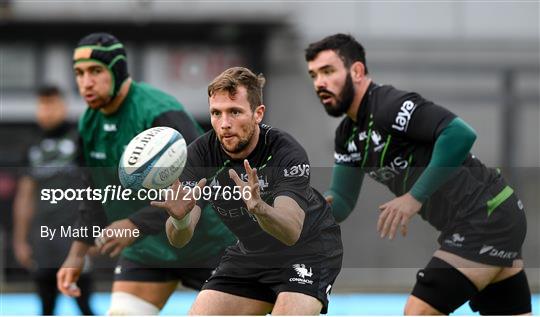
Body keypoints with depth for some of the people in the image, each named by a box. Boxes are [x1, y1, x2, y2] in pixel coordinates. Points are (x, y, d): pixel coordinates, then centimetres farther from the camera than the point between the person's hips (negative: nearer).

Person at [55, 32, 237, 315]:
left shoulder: (159, 113, -25)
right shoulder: (90, 125, -1)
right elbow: (96, 195, 13)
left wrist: (135, 225, -38)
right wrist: (77, 254, 6)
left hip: (206, 243, -6)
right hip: (147, 248, 6)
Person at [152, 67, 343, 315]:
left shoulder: (287, 152, -29)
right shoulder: (200, 154, -19)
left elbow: (291, 232, -41)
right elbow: (179, 239, -25)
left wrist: (259, 208, -62)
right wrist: (180, 218, -49)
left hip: (309, 250, -5)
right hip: (250, 254, 5)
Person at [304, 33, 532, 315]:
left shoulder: (390, 106, -19)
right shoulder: (348, 135, 10)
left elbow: (461, 134, -31)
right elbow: (342, 200, 12)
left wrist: (415, 197, -27)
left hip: (485, 218, -10)